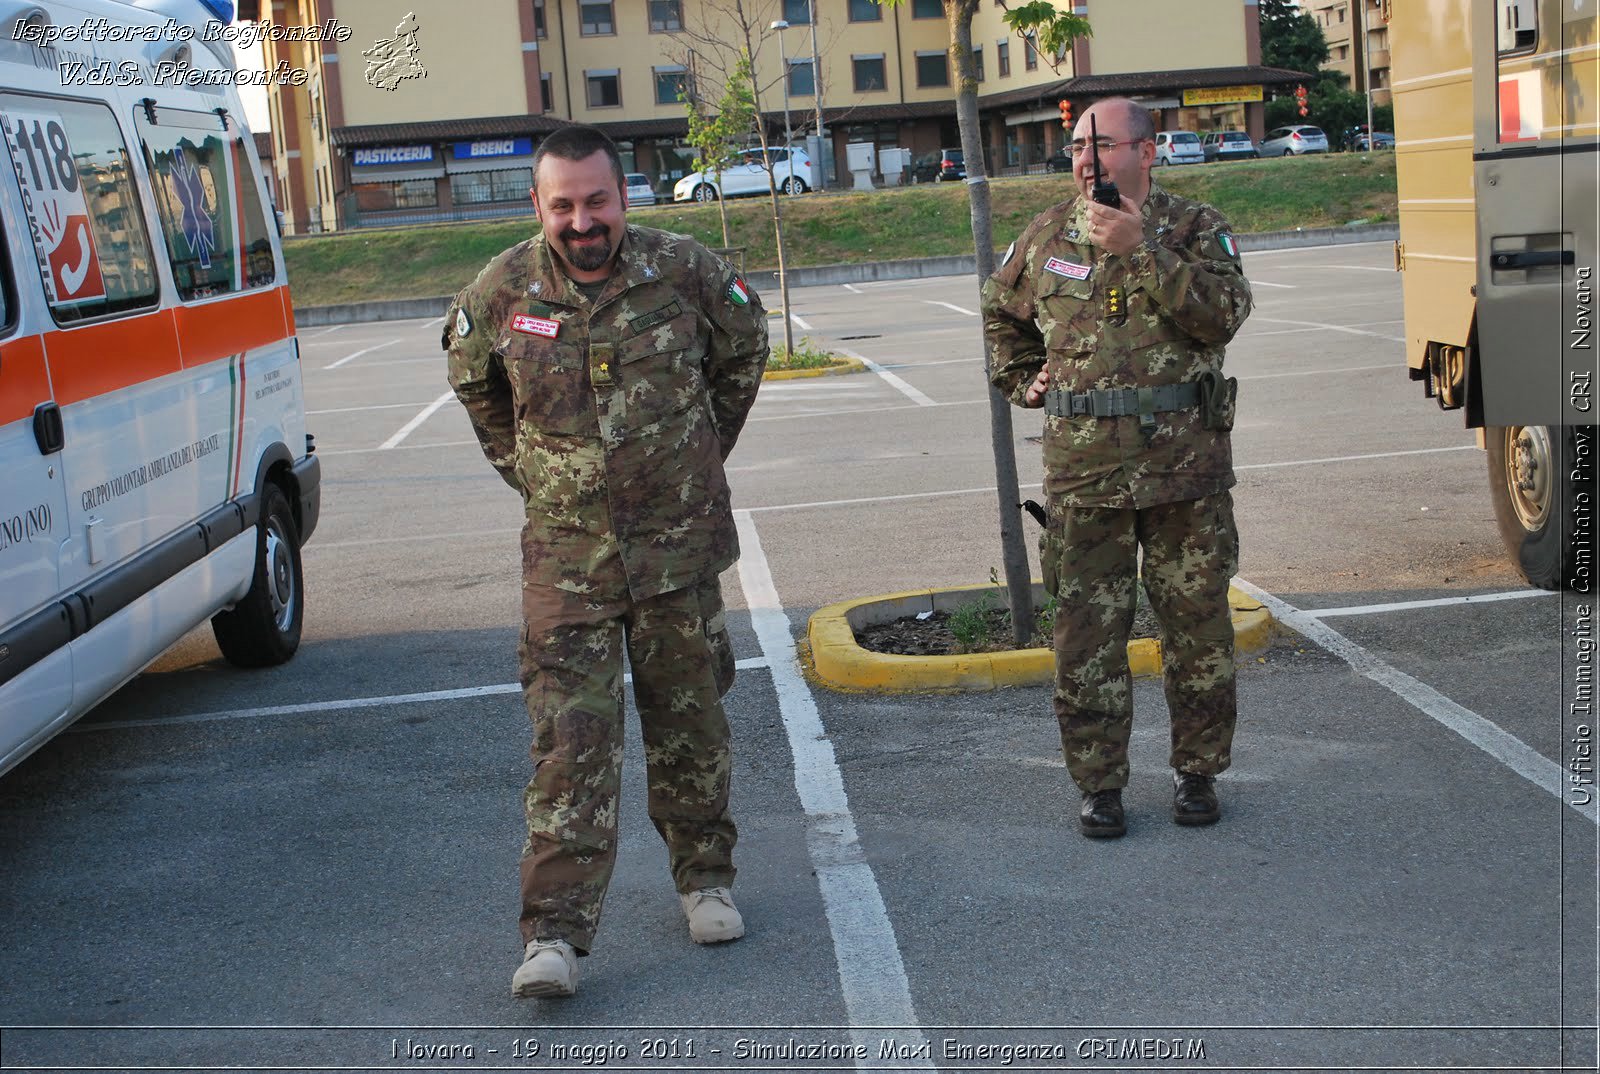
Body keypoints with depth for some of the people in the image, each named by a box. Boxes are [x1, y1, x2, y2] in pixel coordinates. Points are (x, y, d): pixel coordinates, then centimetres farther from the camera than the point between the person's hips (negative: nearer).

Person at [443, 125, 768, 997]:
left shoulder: (684, 271, -7)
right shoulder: (503, 291, -6)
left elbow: (744, 344, 13)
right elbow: (471, 377, 17)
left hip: (678, 540, 1)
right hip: (567, 552, 0)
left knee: (689, 719, 12)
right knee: (570, 737, -6)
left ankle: (705, 879, 32)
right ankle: (554, 934, -5)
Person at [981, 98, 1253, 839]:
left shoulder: (1195, 230, 0)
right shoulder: (1047, 237, 8)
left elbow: (1223, 315, -18)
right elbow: (1002, 313, 27)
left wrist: (1142, 249, -24)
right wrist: (1024, 384, 15)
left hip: (1186, 469, -2)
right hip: (1083, 469, 2)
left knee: (1197, 624, 7)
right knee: (1086, 632, 4)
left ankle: (1197, 771, 22)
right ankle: (1099, 783, 15)